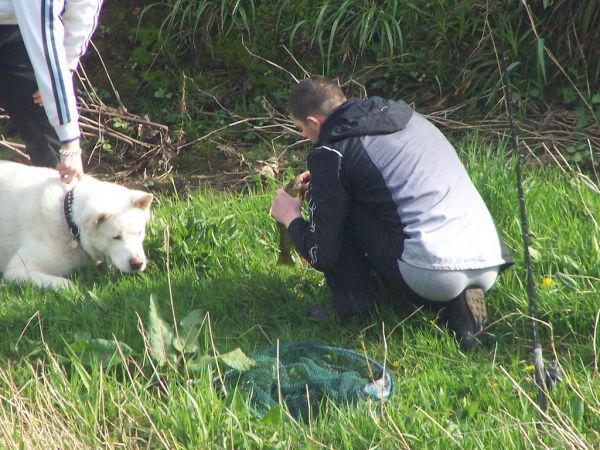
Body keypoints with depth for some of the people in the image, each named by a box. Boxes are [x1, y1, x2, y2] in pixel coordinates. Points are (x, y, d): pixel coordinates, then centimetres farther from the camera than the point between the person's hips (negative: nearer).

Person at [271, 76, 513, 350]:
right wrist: (322, 181, 40)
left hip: (432, 273, -7)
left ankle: (354, 311, 12)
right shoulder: (403, 115, 20)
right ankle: (458, 304, 12)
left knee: (339, 210, 9)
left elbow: (322, 254, 2)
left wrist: (290, 218, 22)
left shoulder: (331, 151, 0)